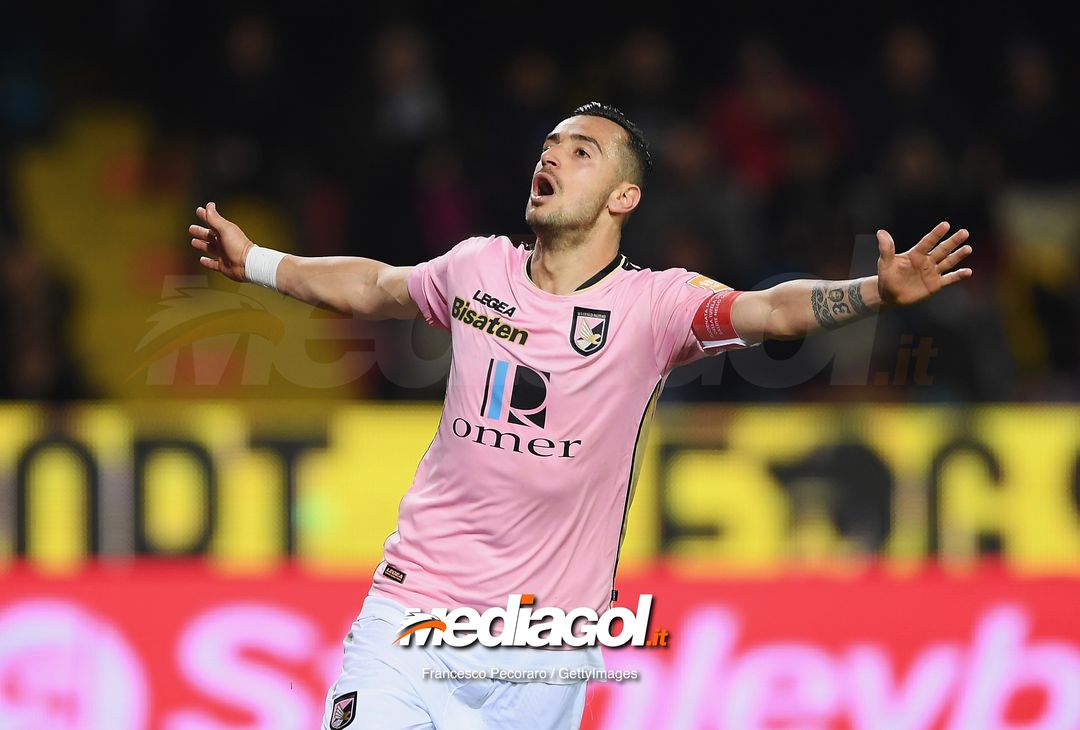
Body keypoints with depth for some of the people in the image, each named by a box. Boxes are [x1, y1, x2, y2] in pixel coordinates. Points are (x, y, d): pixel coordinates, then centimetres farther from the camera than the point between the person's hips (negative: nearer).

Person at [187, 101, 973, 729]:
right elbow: (374, 287, 24)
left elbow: (769, 309, -23)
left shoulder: (651, 303, -7)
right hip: (410, 620, 2)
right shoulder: (479, 267, 4)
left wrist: (879, 292, -39)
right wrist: (255, 262, 33)